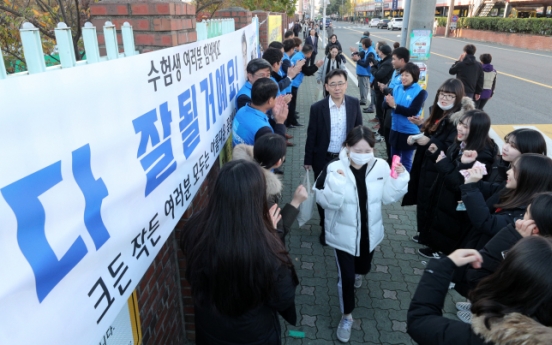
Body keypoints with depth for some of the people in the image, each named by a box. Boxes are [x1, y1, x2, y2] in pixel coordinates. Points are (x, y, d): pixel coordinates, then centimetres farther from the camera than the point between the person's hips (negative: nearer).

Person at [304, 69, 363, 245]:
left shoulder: (354, 104, -7)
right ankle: (325, 227, 35)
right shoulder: (317, 108, -14)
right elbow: (311, 135, -7)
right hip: (323, 159, -1)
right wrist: (308, 160, -2)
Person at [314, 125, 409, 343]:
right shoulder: (335, 168, -22)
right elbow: (326, 202, -19)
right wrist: (336, 183, -37)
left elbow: (388, 197, -4)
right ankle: (346, 316, 30)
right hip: (344, 234, -3)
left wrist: (399, 178, -19)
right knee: (346, 276, 4)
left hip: (369, 232, 4)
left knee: (363, 267, 27)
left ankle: (357, 273, 67)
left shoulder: (381, 166, -12)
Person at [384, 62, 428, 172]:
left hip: (410, 132, -5)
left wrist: (395, 106, -24)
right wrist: (389, 102, -26)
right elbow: (386, 105, -3)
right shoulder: (397, 88, 3)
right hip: (395, 129, 5)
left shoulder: (420, 92, -12)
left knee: (406, 161, 9)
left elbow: (413, 111, -22)